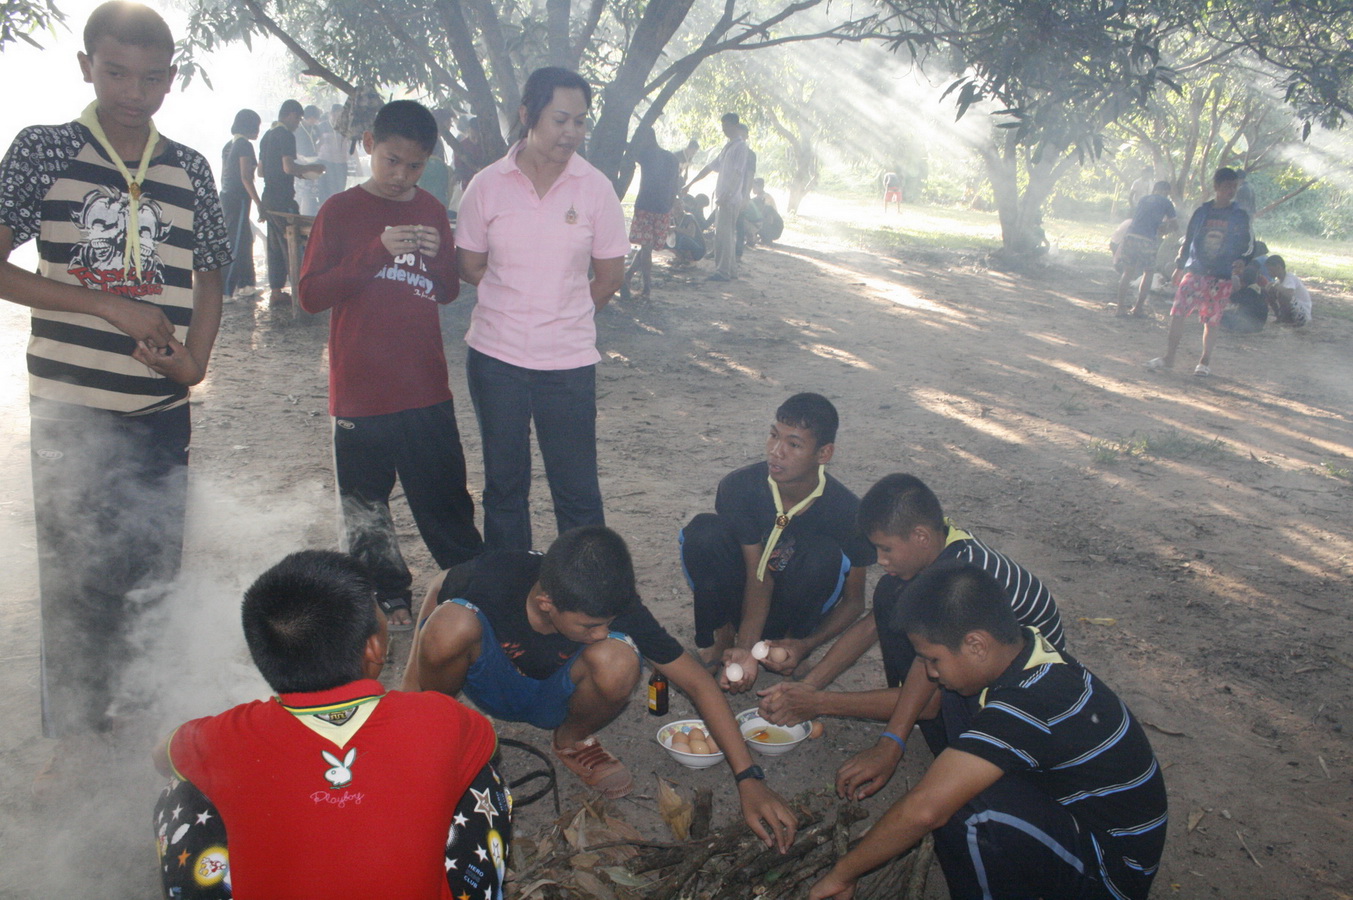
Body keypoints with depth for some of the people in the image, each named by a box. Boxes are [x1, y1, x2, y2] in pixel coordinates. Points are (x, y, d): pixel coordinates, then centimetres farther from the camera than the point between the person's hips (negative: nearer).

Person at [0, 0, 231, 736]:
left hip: (162, 410, 3)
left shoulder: (189, 170, 8)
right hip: (70, 406, -3)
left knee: (153, 571, 11)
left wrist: (196, 360, -4)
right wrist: (109, 306, -15)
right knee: (79, 579, 2)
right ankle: (71, 732, 19)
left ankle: (113, 711, 31)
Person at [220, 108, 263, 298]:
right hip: (239, 199, -9)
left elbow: (224, 175, 18)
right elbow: (245, 177, -18)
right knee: (236, 245, -6)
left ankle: (243, 284, 26)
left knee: (245, 240, 18)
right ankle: (224, 290, -6)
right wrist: (259, 203, -18)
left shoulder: (229, 145, 14)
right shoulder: (245, 145, -12)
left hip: (226, 197, 9)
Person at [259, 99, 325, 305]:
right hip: (283, 199, -9)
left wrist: (298, 172, 24)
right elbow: (288, 167, -21)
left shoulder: (267, 136, 17)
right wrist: (311, 167, -6)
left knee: (275, 246, 11)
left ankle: (275, 290, 13)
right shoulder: (286, 135, -11)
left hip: (268, 197, 9)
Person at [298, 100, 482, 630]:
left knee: (445, 493, 9)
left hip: (426, 387, 2)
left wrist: (438, 256, -8)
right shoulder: (340, 211, -3)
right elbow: (311, 295, -10)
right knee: (365, 506, 8)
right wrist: (377, 251, -21)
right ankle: (389, 594, 25)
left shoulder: (431, 211, 8)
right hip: (360, 390, -2)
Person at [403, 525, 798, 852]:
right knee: (452, 624, -36)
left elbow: (697, 683, -23)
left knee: (618, 663, -35)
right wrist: (416, 673, -12)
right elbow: (438, 589, -8)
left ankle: (572, 740, 0)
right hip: (492, 685, -1)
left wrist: (748, 778, -28)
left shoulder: (616, 604, -29)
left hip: (555, 700, 1)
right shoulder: (495, 578, -33)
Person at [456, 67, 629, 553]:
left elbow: (610, 275, 4)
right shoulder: (487, 185, -3)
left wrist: (563, 315, 9)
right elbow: (470, 266, 6)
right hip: (495, 355, 1)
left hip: (568, 360, -1)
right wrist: (518, 305, 1)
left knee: (577, 490, 4)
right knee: (503, 482, 14)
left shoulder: (595, 188, -4)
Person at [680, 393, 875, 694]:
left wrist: (806, 645, -26)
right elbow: (758, 574, -22)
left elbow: (854, 601, -11)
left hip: (793, 610, 0)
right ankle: (721, 640, -10)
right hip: (743, 601, 0)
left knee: (824, 554, -31)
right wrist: (746, 648, -35)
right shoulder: (739, 486, -22)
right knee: (703, 530, -27)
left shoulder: (846, 509, -22)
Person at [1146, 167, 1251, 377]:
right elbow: (1187, 240, 10)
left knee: (1212, 321, 4)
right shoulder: (1202, 212, 5)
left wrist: (1241, 261, -14)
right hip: (1194, 272, 1)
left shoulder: (1240, 216, 2)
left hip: (1220, 277, -1)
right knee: (1177, 313, -6)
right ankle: (1169, 357, 1)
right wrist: (1179, 266, 8)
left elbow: (1245, 246, 7)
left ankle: (1205, 361, 17)